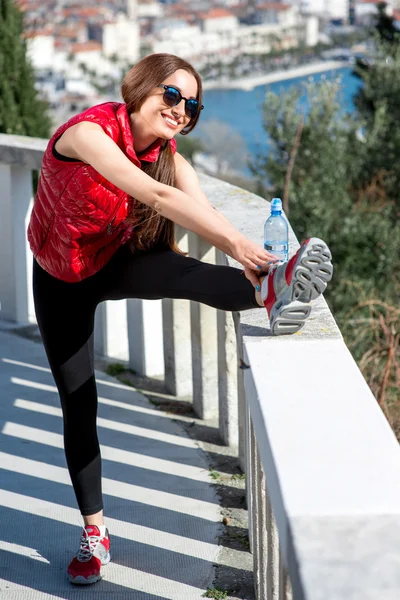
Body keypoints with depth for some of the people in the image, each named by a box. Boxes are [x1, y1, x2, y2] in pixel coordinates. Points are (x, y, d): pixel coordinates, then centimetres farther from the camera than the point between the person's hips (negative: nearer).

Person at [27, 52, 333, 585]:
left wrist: (248, 257, -47)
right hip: (62, 279, -2)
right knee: (78, 406, 1)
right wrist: (234, 240, -51)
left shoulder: (168, 157, -12)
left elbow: (206, 215, -27)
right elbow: (153, 194, -44)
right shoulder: (89, 131, -31)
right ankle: (94, 532, 15)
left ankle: (272, 291, -64)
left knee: (172, 270, -33)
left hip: (117, 262, 2)